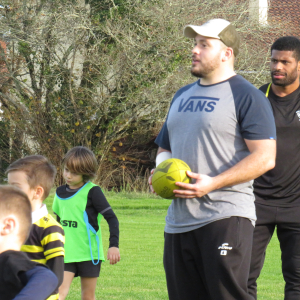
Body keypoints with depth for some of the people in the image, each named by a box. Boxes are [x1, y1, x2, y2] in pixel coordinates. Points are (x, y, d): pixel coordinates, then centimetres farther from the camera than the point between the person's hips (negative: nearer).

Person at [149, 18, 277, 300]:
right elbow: (164, 147, 31)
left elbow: (265, 157, -13)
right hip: (178, 220, 8)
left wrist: (212, 183, -20)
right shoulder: (183, 95, 21)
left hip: (225, 219, -8)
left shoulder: (246, 96, -4)